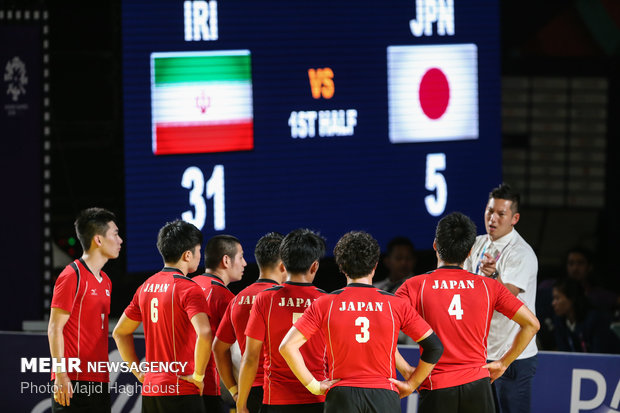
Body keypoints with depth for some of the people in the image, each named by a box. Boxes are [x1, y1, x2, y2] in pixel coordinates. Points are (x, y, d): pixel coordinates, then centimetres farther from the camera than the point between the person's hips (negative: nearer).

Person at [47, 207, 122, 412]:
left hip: (99, 381, 8)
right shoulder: (72, 276, -8)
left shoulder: (105, 282, 18)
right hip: (73, 383, -8)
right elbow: (55, 329, -11)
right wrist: (61, 375, -16)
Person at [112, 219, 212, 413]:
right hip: (181, 390, -7)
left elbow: (120, 333, 20)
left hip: (150, 390, 7)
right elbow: (204, 334, -27)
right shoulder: (189, 289, -11)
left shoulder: (146, 287, 12)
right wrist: (198, 375, -15)